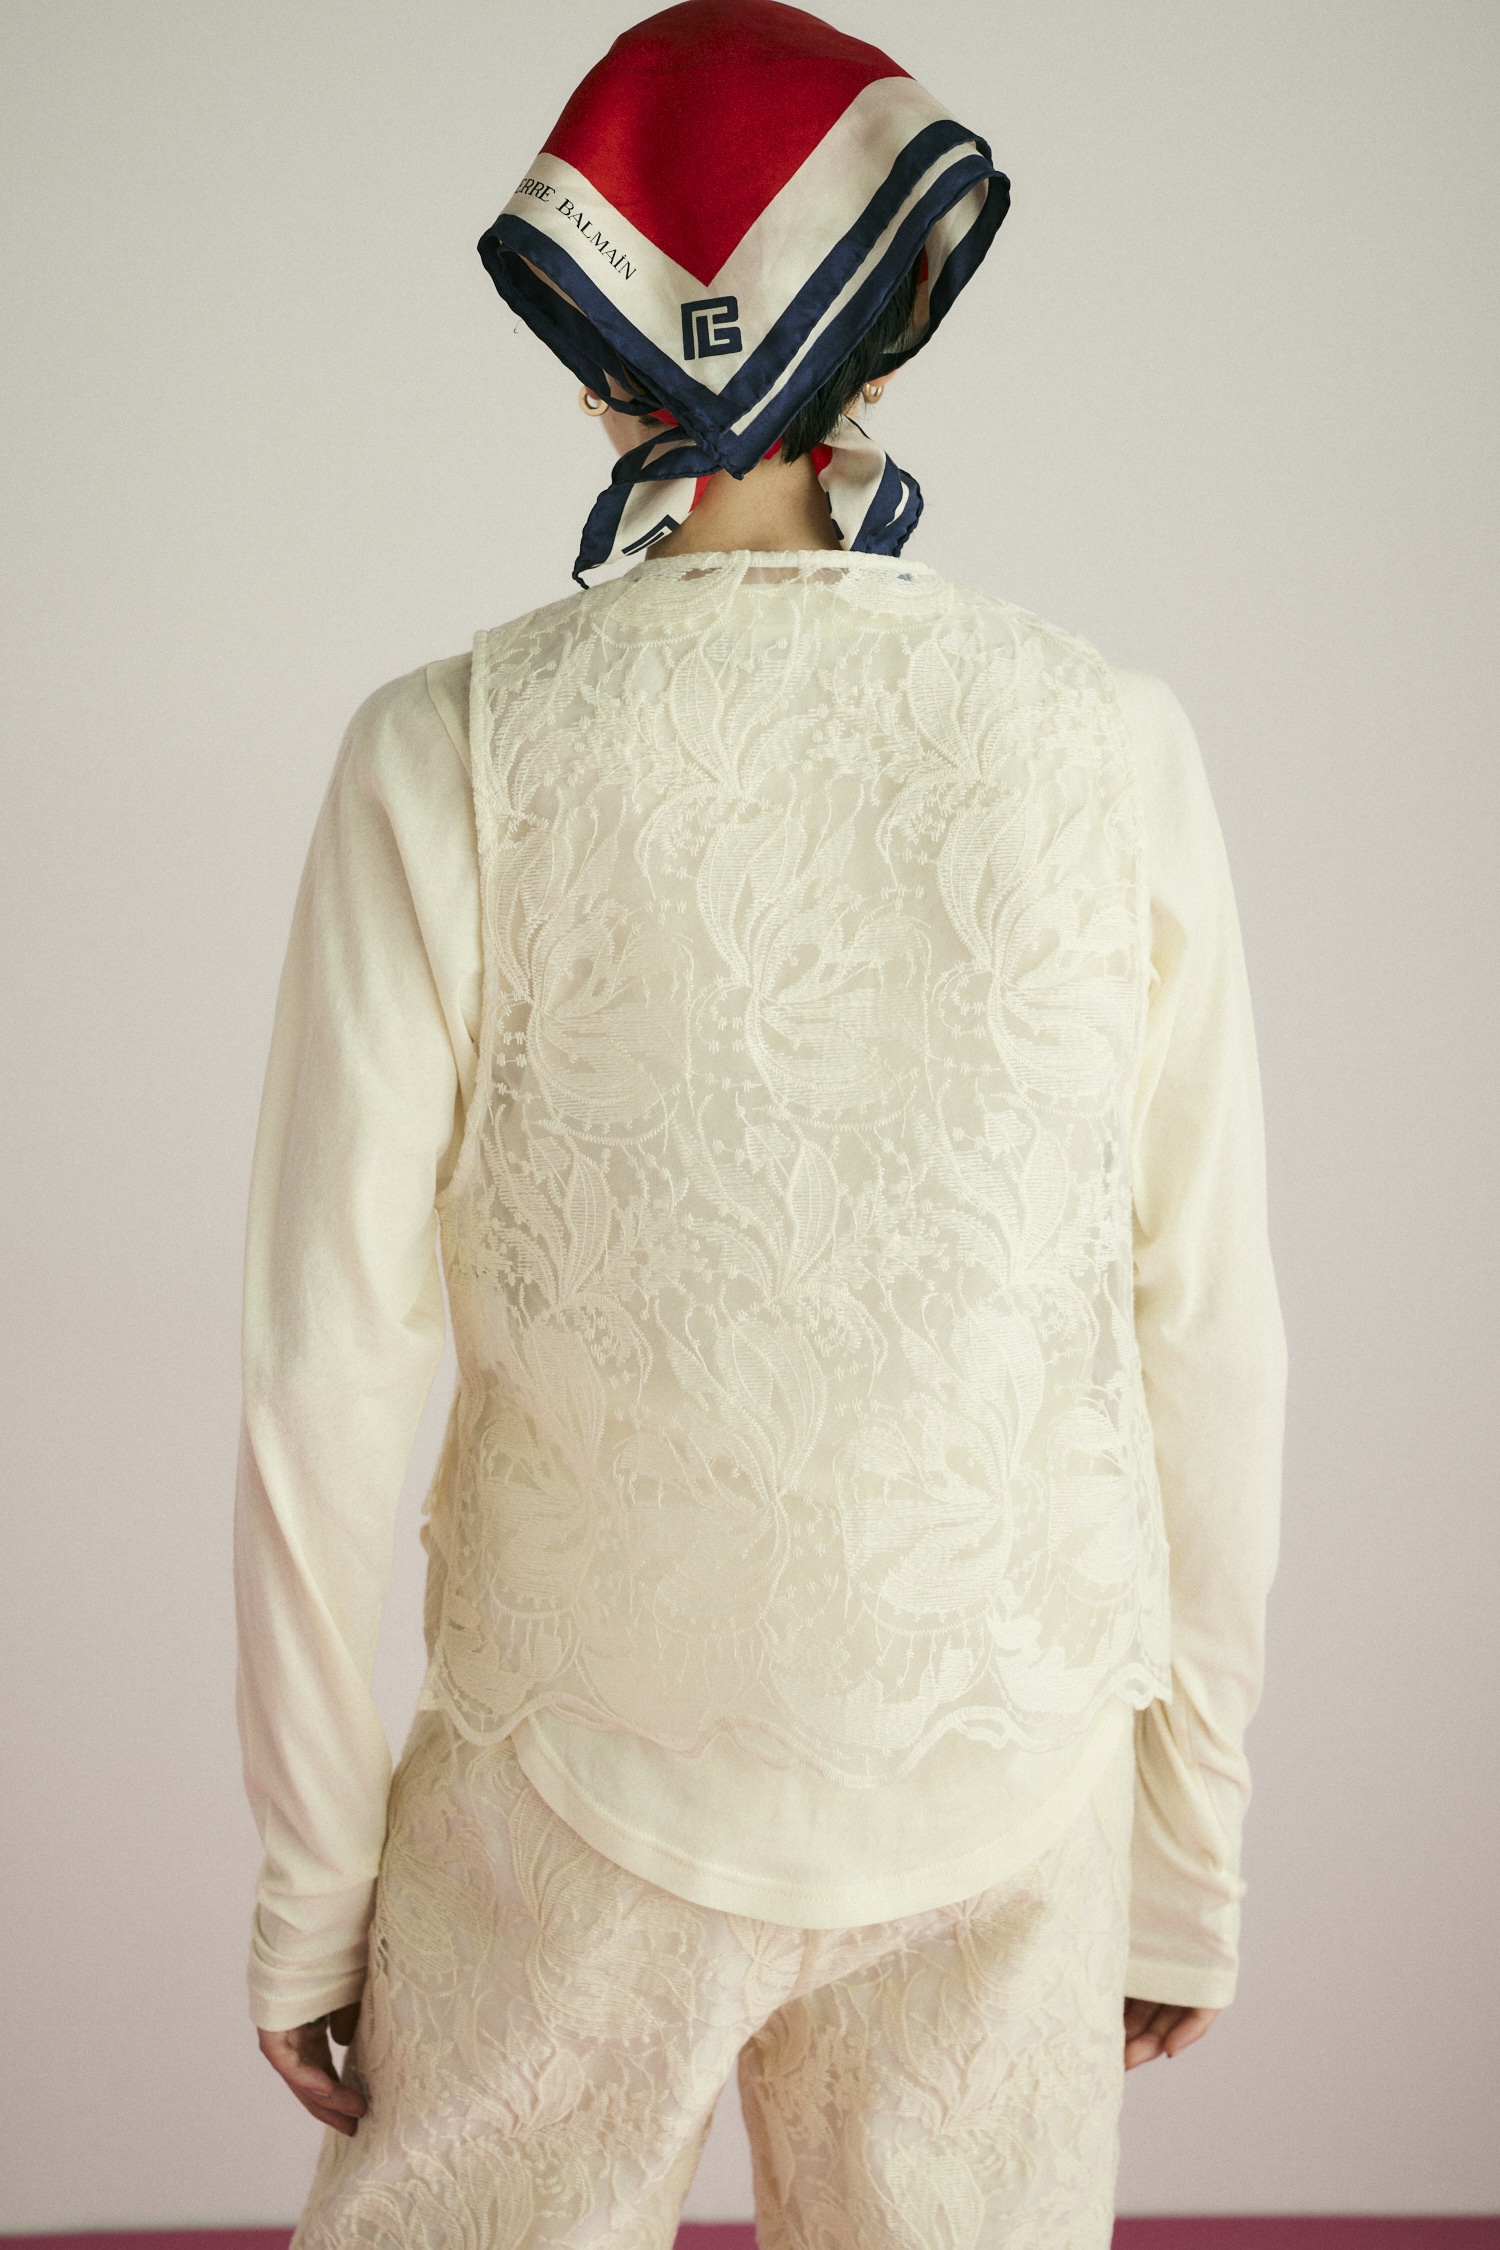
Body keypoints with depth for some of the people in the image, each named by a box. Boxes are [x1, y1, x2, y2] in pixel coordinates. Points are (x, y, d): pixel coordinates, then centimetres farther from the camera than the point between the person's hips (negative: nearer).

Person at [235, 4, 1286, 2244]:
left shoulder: (445, 758, -13)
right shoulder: (1111, 748, -8)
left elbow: (324, 1385, -12)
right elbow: (1209, 1357, -4)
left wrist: (309, 1884, 2)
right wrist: (1193, 1850, 9)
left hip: (582, 1773, -1)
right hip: (1010, 1793, 2)